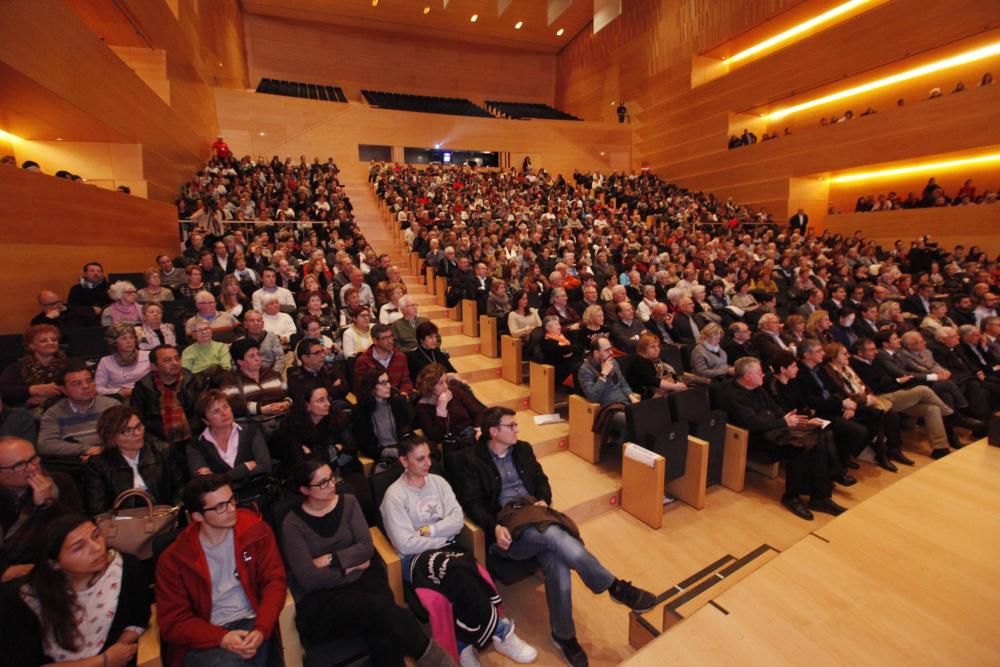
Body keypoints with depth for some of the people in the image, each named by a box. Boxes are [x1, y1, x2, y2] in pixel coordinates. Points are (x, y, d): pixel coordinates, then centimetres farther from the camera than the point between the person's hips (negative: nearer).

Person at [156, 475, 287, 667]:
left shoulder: (255, 530, -4)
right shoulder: (174, 559, -4)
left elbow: (274, 581, -3)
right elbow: (173, 621, -3)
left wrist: (261, 629, -19)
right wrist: (222, 638, -18)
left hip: (249, 623, 0)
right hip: (204, 641, 0)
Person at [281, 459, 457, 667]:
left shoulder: (347, 502, 4)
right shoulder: (293, 524, -6)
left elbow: (366, 547, -1)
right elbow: (309, 578, -11)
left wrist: (330, 559, -11)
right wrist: (350, 567, -6)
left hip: (362, 578, 3)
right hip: (320, 598, -3)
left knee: (381, 632, -31)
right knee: (381, 608, -29)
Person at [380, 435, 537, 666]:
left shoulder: (438, 481, 6)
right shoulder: (394, 496, -9)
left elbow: (457, 521, -1)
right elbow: (406, 544, -15)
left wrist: (429, 530, -13)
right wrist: (442, 538, -9)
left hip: (446, 548, 5)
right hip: (416, 558, -4)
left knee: (460, 579, -32)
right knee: (460, 572, -32)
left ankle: (464, 643, -14)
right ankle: (500, 633, -16)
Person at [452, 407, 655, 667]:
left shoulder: (522, 449, 14)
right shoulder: (470, 460, -3)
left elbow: (541, 480, 19)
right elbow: (472, 504, -8)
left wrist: (544, 501, -3)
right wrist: (495, 527, -23)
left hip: (535, 518, 5)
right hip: (507, 529, -5)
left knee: (558, 566, -24)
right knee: (555, 536, -31)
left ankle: (563, 634, 0)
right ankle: (616, 587, -16)